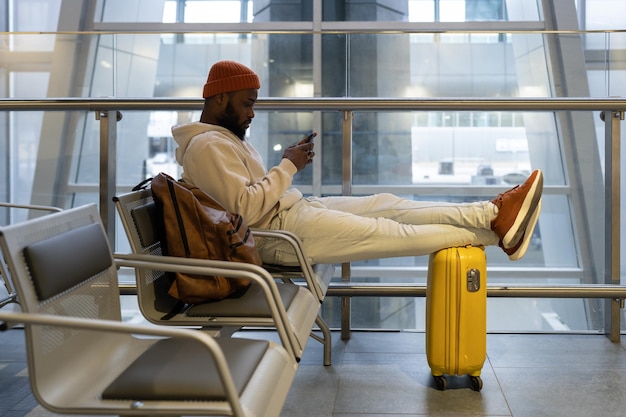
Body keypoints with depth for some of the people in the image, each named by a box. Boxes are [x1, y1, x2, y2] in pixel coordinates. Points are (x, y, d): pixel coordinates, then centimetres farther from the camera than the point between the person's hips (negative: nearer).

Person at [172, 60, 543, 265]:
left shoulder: (227, 136, 17)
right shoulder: (206, 146, -16)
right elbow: (247, 209, -25)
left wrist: (288, 163, 5)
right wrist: (289, 167, -15)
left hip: (295, 209, 10)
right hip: (280, 233, -10)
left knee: (387, 204, -2)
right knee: (389, 232, -9)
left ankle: (492, 213, -8)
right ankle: (494, 230, -4)